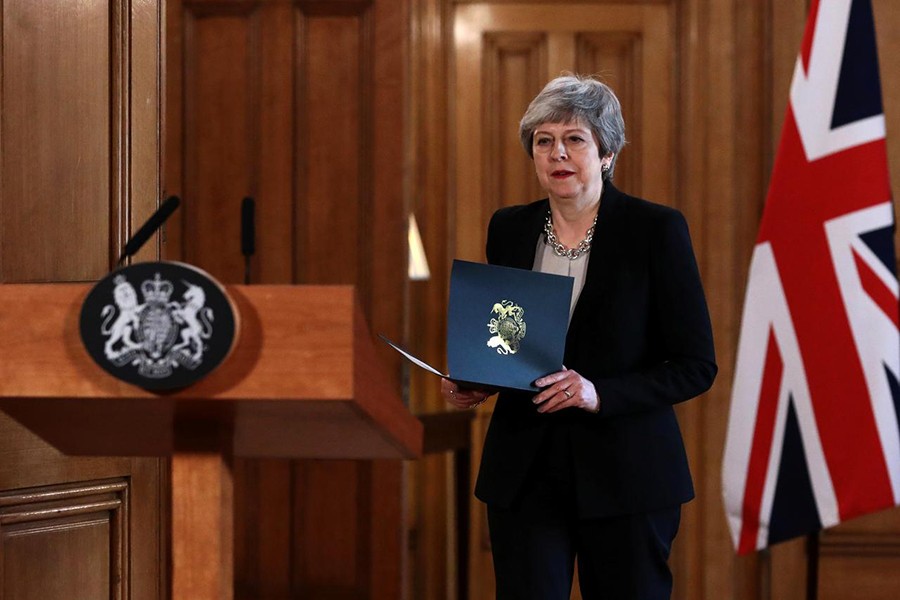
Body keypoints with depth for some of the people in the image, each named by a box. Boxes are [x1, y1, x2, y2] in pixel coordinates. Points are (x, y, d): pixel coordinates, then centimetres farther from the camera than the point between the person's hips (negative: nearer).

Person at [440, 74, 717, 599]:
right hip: (525, 473, 3)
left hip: (625, 476, -3)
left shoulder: (656, 229, -6)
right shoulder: (509, 230, 7)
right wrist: (472, 383, -4)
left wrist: (599, 393, -20)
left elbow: (697, 366, -6)